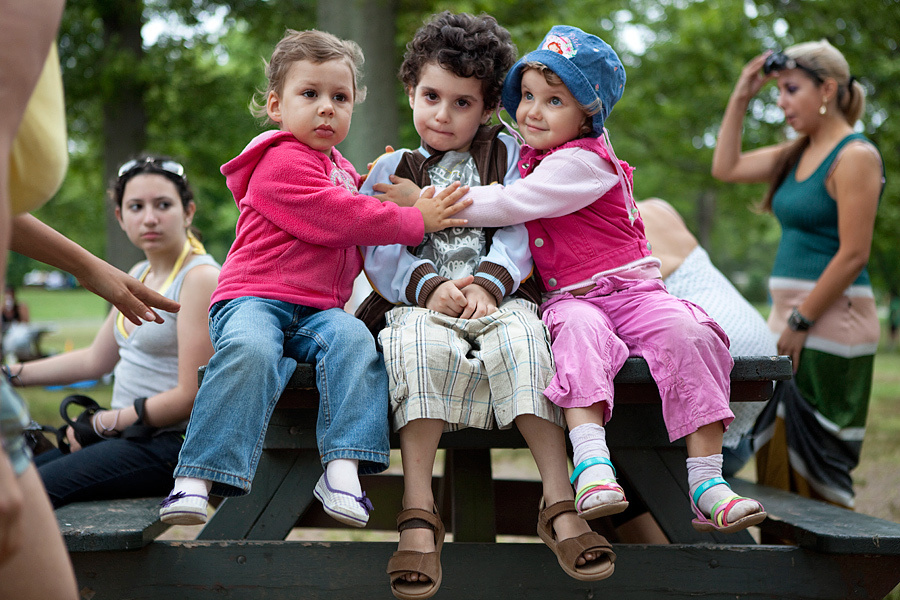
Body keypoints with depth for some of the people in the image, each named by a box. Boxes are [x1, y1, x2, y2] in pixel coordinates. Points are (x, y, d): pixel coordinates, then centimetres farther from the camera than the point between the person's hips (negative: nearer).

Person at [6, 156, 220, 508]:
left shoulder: (201, 278, -13)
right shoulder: (139, 275, 15)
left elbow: (190, 396, -17)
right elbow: (95, 360, 25)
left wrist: (102, 423, -10)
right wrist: (13, 374, 21)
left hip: (172, 443, -9)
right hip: (133, 436, 9)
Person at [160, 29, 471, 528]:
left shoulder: (341, 169, 24)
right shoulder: (281, 162, -6)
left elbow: (353, 240, 40)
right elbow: (341, 221, -15)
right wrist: (416, 220, -6)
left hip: (317, 311, 6)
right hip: (253, 299, -6)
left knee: (354, 339, -27)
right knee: (251, 350, -37)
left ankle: (342, 468, -35)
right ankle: (195, 479, -36)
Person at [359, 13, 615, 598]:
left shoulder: (506, 154, 17)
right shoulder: (391, 169, 17)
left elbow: (517, 233, 4)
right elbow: (381, 253, 4)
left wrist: (487, 284, -15)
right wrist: (429, 286, -16)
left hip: (498, 293, 0)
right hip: (420, 300, 0)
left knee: (521, 336, -35)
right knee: (424, 345, -36)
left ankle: (560, 501, -35)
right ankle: (419, 514, -36)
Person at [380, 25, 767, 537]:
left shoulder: (582, 161, -11)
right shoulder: (527, 158, 15)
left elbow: (509, 205, -21)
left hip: (631, 288, -4)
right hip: (570, 298, 4)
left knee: (688, 332, -30)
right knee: (579, 331, -33)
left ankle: (706, 482, -28)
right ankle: (591, 463, -47)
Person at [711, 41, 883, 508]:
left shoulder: (855, 156, -11)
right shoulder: (797, 155, 14)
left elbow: (853, 255, -17)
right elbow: (726, 167, 20)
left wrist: (800, 322, -15)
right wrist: (741, 97, 14)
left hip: (831, 326, -9)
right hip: (791, 319, 9)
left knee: (813, 469, -6)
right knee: (775, 461, 9)